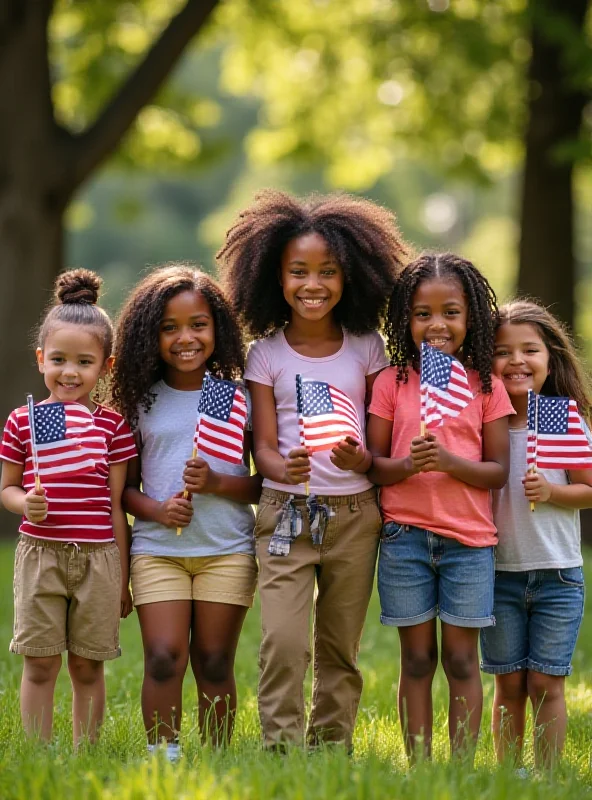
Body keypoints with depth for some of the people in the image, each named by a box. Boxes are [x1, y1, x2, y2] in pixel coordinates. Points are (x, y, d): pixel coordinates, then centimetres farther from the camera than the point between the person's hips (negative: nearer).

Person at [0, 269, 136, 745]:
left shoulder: (113, 426, 1)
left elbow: (116, 504, 4)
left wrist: (122, 577, 4)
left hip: (98, 558, 0)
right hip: (40, 555, 0)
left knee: (87, 665, 7)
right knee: (40, 664, 2)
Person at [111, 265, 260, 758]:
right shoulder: (142, 400, 6)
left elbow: (266, 484, 3)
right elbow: (126, 486, 8)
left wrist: (217, 483, -14)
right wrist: (156, 509, -12)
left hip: (227, 550, 0)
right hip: (157, 547, 1)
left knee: (215, 665, 3)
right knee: (163, 658, -10)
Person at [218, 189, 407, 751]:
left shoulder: (365, 347, 5)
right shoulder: (267, 353, 1)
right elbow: (263, 445, -2)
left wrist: (362, 461, -16)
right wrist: (286, 469, -25)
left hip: (354, 513, 2)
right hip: (286, 510, -2)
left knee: (340, 649, 8)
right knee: (283, 641, -15)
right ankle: (280, 753, -11)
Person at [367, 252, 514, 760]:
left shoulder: (486, 387, 3)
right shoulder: (393, 382, 4)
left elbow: (498, 471, 0)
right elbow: (372, 464, 2)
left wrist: (449, 462, -17)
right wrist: (408, 465, -19)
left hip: (468, 540, 0)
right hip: (405, 536, 0)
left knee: (461, 659, 2)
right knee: (417, 659, 5)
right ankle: (418, 767, 10)